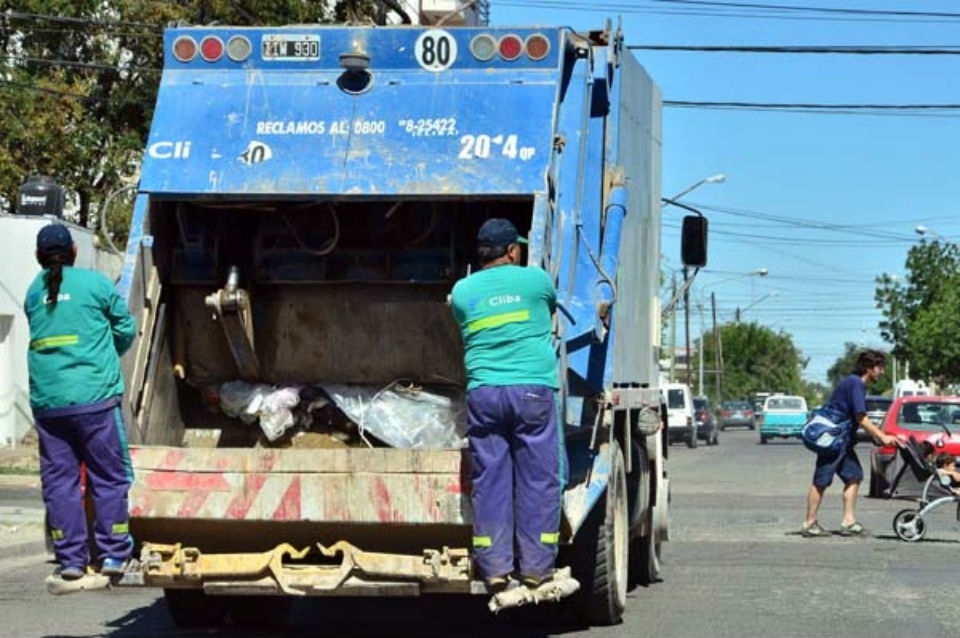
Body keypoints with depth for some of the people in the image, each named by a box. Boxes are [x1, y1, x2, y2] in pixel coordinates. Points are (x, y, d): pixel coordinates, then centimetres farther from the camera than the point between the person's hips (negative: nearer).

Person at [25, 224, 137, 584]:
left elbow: (42, 337, 17)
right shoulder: (95, 283, 0)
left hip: (47, 401, 4)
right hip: (94, 395, -3)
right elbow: (125, 329, 8)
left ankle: (70, 560, 8)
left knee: (59, 480, 8)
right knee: (109, 477, 4)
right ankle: (113, 555, 5)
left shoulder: (33, 293, 11)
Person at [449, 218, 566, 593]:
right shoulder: (535, 280, 6)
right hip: (533, 390, -2)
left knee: (489, 481, 5)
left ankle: (495, 566, 2)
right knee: (538, 480, 2)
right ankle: (536, 566, 1)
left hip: (483, 392, 2)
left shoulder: (461, 291, 9)